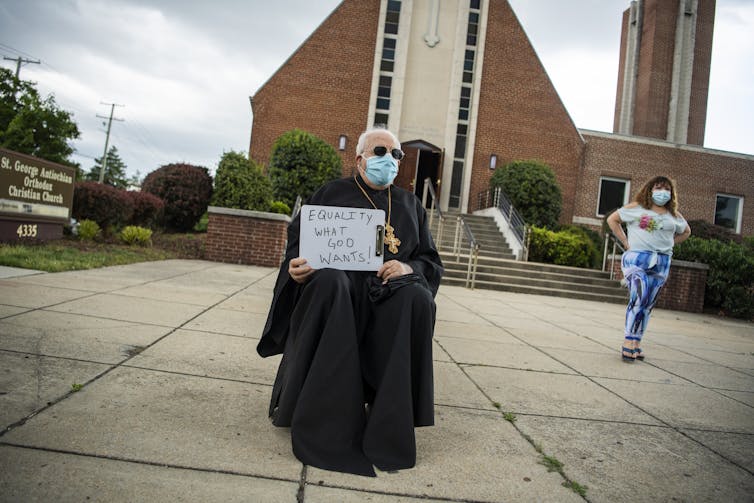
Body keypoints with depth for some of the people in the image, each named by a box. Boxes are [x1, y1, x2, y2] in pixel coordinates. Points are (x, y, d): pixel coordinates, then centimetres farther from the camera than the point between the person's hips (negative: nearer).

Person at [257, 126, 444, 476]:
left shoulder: (410, 205, 20)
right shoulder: (331, 194, 14)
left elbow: (431, 262, 14)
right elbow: (297, 241, 7)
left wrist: (409, 268, -9)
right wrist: (297, 268, -17)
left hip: (388, 290, 2)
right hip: (335, 285, -1)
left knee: (417, 298, -33)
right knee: (328, 281, -38)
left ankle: (388, 425, -25)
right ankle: (323, 420, -29)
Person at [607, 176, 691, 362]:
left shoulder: (674, 215, 14)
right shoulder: (636, 207, 3)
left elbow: (686, 231, 30)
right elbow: (612, 219, 6)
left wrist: (668, 243, 13)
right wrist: (625, 241, -1)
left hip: (661, 264, 5)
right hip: (636, 258, -4)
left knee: (648, 305, 6)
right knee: (639, 297, -20)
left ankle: (636, 343, 15)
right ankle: (629, 342, -14)